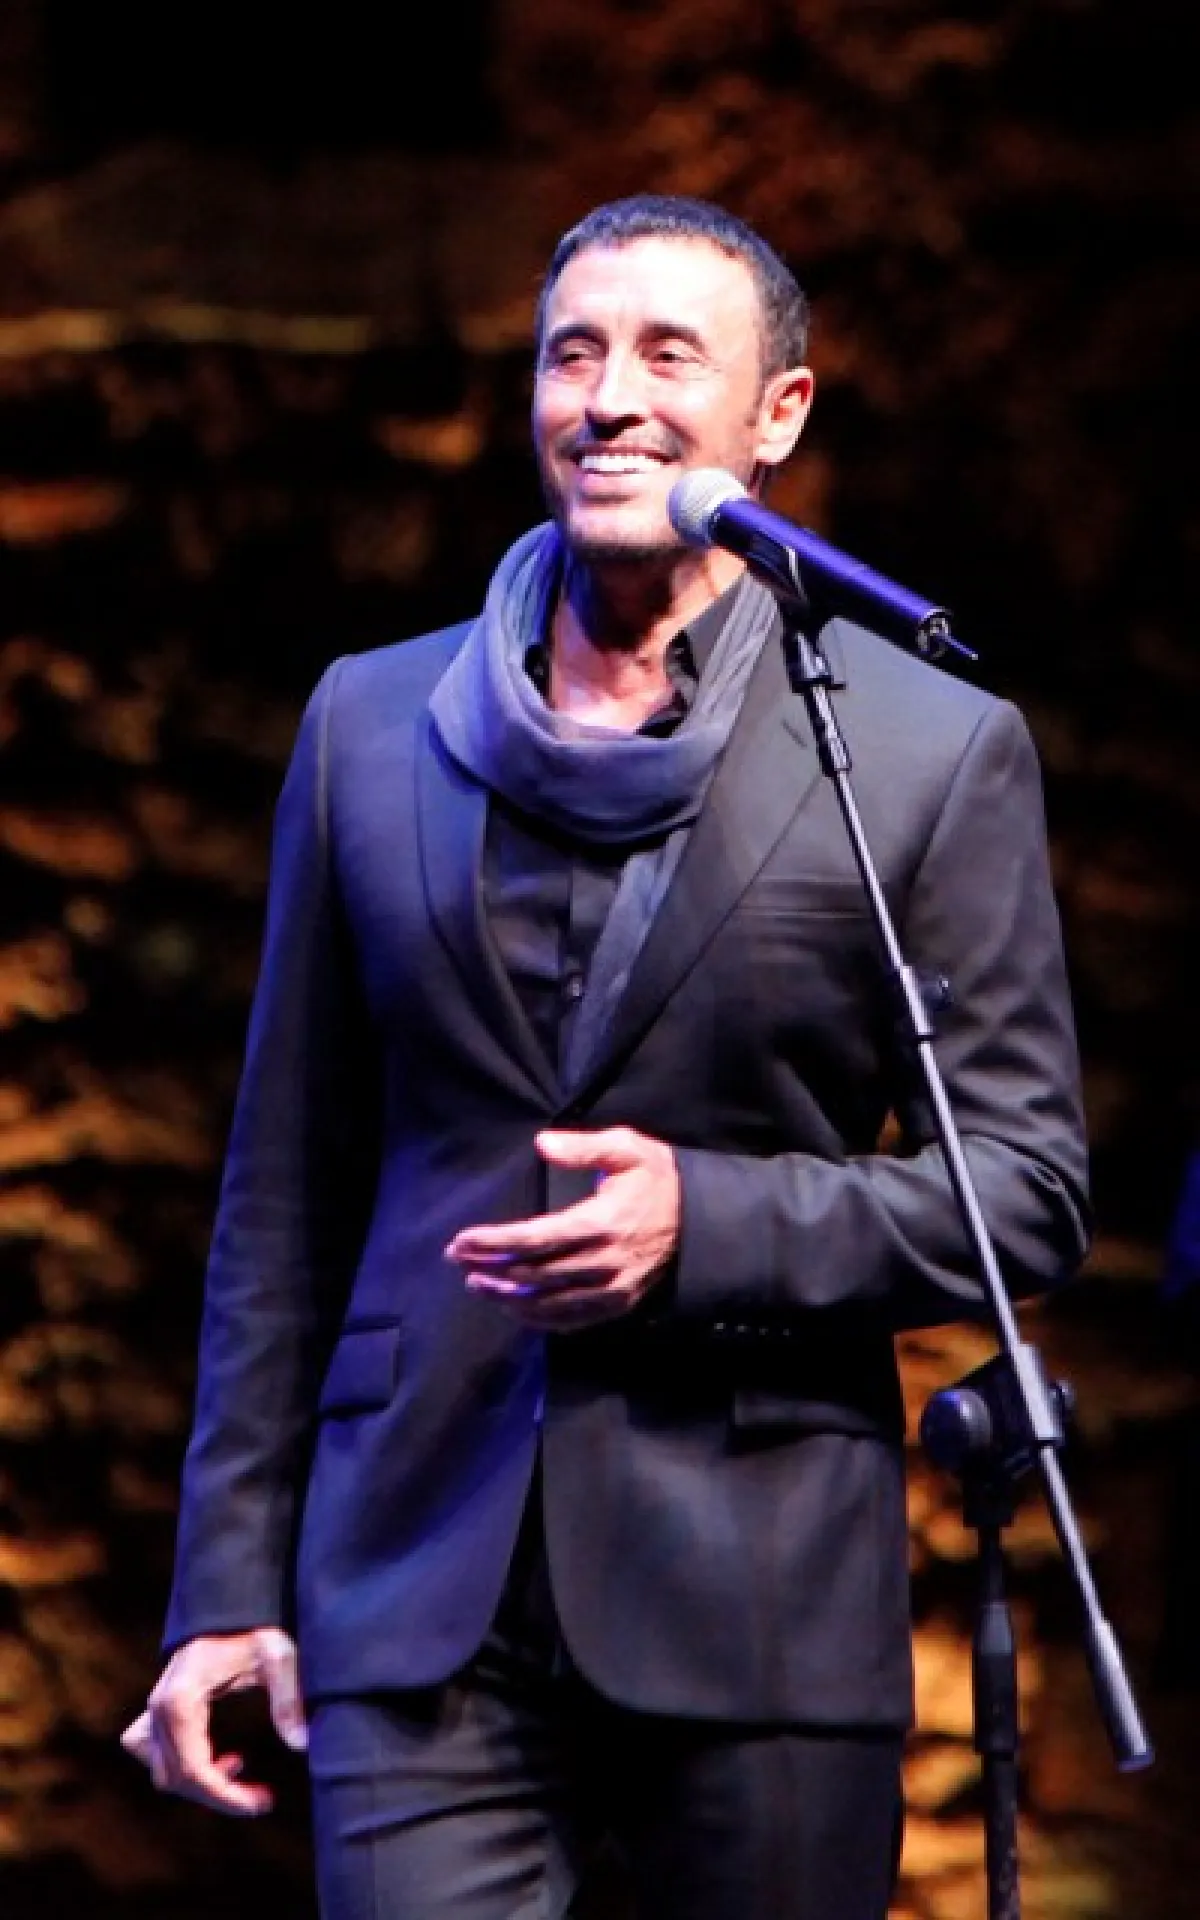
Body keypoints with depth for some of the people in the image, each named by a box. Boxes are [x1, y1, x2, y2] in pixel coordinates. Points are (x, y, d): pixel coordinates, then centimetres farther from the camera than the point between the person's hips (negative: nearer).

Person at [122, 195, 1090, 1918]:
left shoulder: (935, 753, 3)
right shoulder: (371, 726, 12)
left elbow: (1029, 1182, 2)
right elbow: (288, 1196, 15)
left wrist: (711, 1222, -14)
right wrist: (227, 1582, 10)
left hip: (762, 1603, -1)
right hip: (420, 1598, 2)